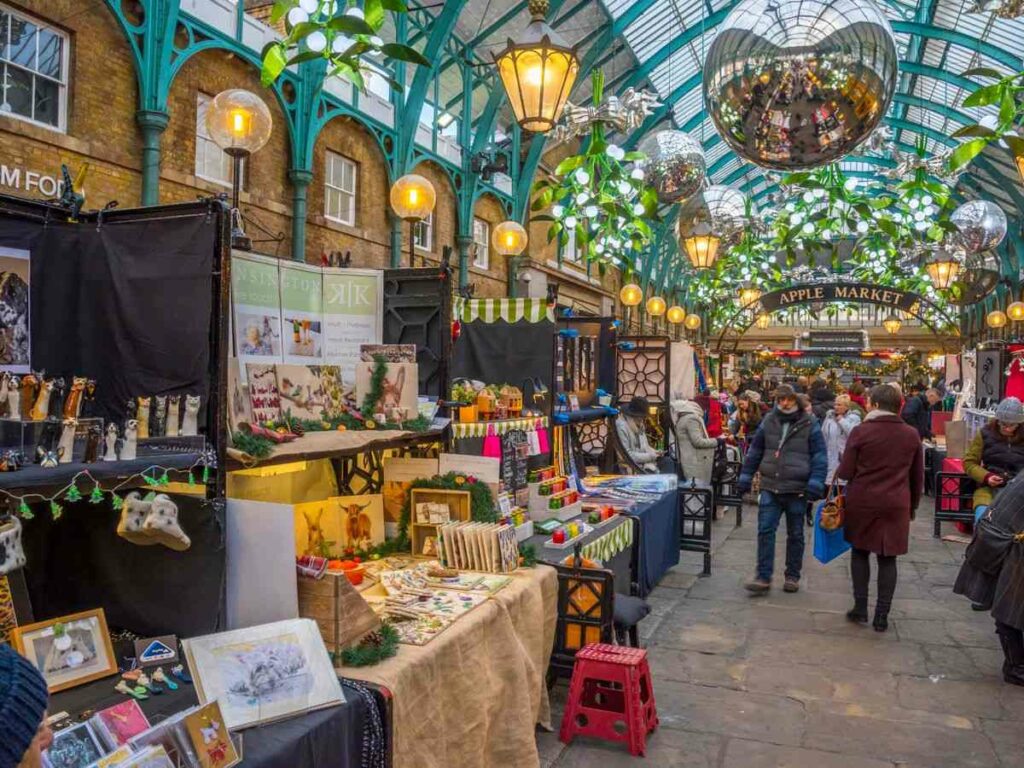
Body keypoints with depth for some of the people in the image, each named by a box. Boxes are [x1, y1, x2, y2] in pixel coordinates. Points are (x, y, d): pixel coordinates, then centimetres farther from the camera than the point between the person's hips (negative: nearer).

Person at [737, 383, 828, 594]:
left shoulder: (809, 425, -4)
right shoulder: (768, 422, 6)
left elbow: (819, 456, -5)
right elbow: (755, 451, 12)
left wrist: (815, 484, -14)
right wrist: (745, 478, 10)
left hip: (797, 489, -2)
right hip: (770, 487, 2)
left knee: (795, 534, 11)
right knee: (765, 530, -4)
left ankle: (792, 576, 24)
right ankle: (763, 577, 2)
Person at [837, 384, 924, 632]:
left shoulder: (861, 432, -10)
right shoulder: (911, 434, 2)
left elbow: (845, 473, -8)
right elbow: (918, 477, 10)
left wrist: (838, 471, 14)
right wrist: (912, 506, 21)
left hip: (862, 502, -2)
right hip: (896, 505, 2)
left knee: (860, 552, 15)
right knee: (888, 558, 9)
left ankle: (860, 608, 16)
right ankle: (882, 616, 12)